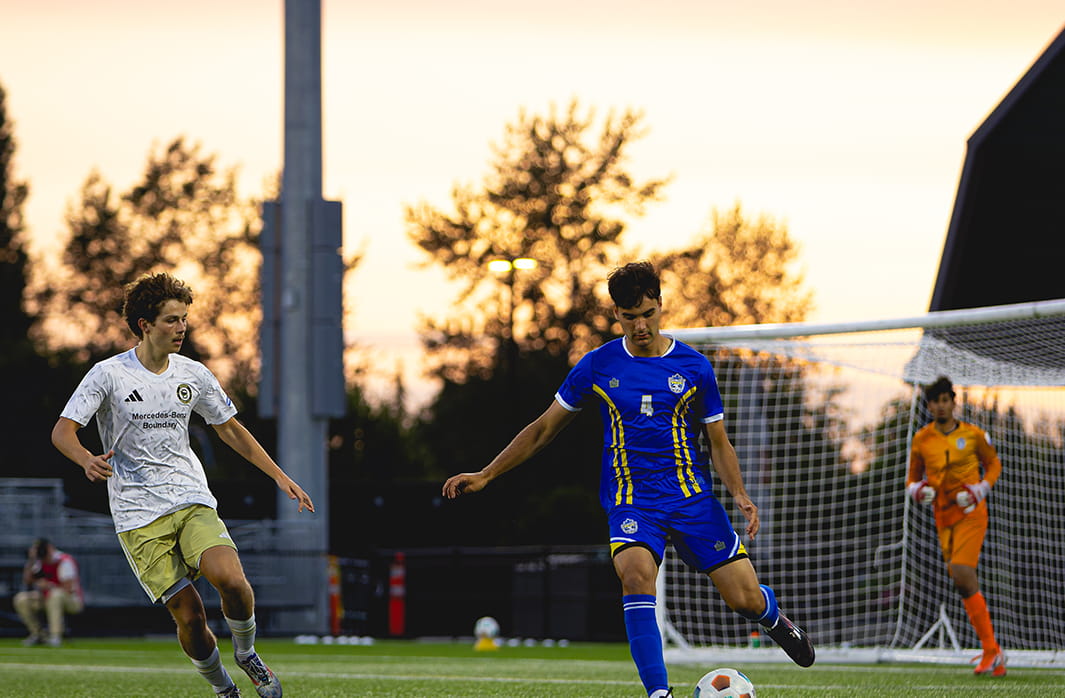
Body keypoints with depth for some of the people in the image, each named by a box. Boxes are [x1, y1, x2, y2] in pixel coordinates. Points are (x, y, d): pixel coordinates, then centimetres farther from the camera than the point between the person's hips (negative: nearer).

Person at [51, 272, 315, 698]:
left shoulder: (193, 375, 7)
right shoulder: (109, 375, -6)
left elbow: (230, 430, 19)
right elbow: (62, 431, -10)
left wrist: (280, 476, 14)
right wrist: (87, 460, -32)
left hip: (193, 501, 3)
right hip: (139, 515, -3)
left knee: (230, 578, -24)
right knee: (188, 614, -10)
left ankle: (246, 654, 4)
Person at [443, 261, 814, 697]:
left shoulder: (693, 367, 3)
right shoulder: (598, 367, 3)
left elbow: (718, 442, 8)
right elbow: (544, 429, 12)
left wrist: (740, 495, -9)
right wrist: (486, 475, 7)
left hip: (693, 497, 1)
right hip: (630, 501, 0)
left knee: (746, 599, -7)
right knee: (636, 574, -32)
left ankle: (774, 619, 32)